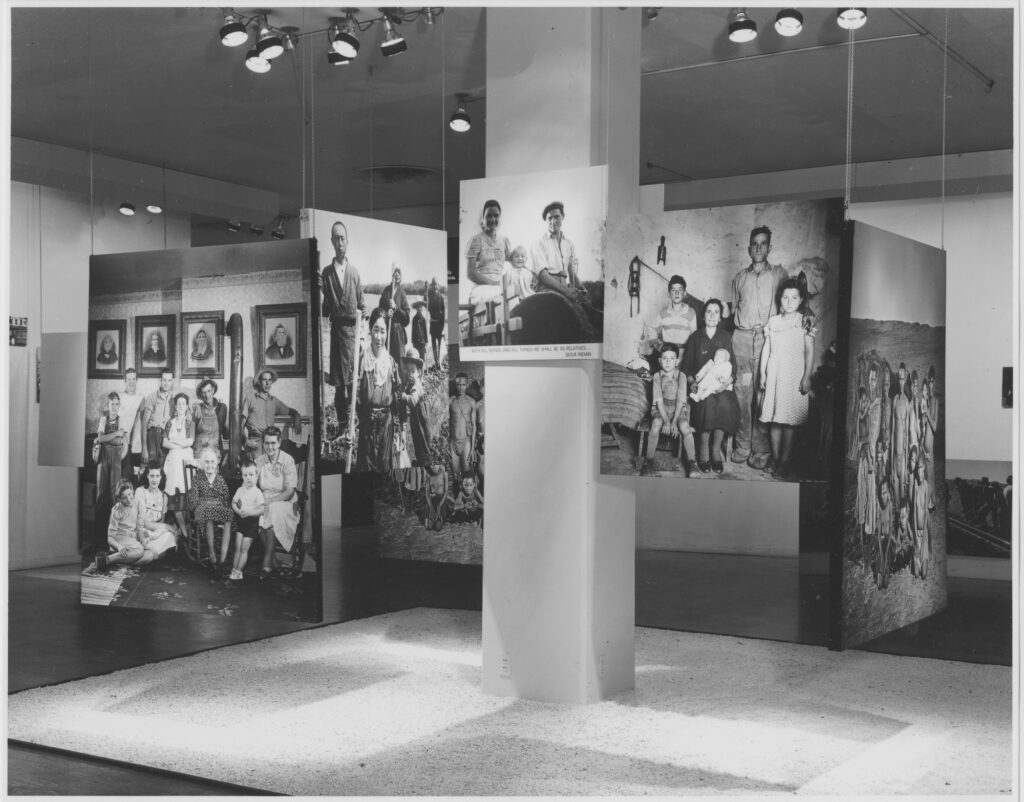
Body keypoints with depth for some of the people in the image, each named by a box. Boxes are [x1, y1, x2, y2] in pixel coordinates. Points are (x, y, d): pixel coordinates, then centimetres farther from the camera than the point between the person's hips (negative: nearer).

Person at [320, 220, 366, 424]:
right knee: (338, 381, 0)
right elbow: (325, 309, 6)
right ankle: (341, 422, 7)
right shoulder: (326, 272, 7)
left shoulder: (354, 271, 9)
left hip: (352, 328, 0)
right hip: (336, 327, 0)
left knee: (353, 378, -3)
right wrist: (320, 290, -11)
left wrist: (361, 312, -7)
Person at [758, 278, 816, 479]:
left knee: (789, 420, -4)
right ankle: (776, 460, 8)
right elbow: (766, 349, 14)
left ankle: (785, 461, 0)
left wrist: (807, 377, -7)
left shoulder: (805, 321, 2)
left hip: (794, 374, -3)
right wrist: (762, 373, 8)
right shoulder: (773, 321, 11)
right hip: (774, 374, 3)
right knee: (774, 419, 2)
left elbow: (810, 351, -1)